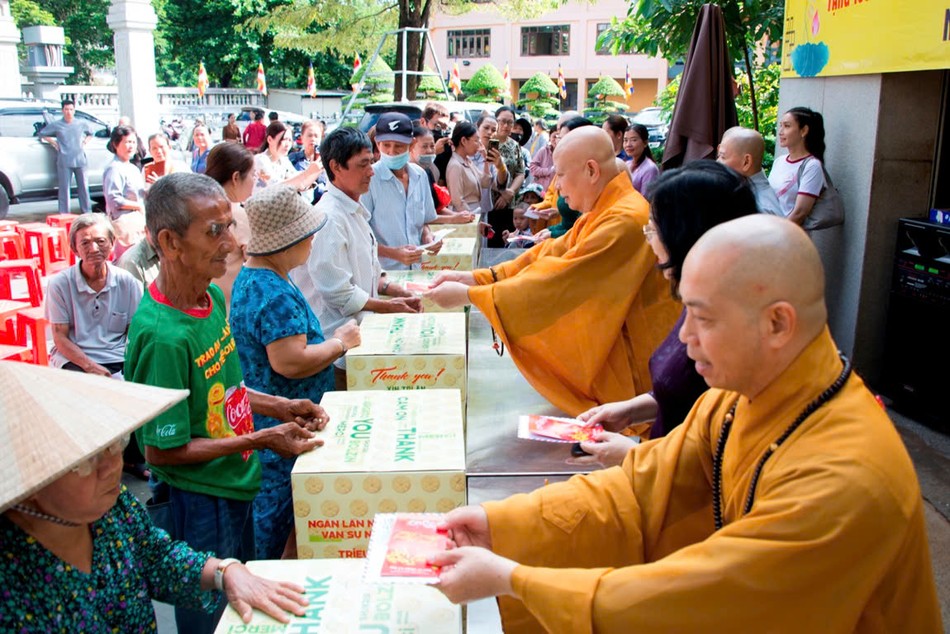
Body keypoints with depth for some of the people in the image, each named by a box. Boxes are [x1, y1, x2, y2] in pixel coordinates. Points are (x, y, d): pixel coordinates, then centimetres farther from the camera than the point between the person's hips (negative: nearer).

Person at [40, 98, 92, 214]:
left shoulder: (82, 123, 9)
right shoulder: (56, 125, 4)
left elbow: (90, 133, 27)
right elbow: (42, 134, 15)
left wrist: (85, 142, 11)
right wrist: (53, 143, 4)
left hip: (80, 160, 2)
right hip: (64, 162, -2)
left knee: (84, 187, 4)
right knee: (64, 188, -2)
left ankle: (87, 212, 10)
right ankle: (64, 213, 1)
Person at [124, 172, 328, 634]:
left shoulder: (212, 296, -3)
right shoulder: (163, 336, -29)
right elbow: (162, 451, -22)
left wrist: (278, 406, 0)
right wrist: (262, 439, -20)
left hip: (235, 489, 8)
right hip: (198, 505, -8)